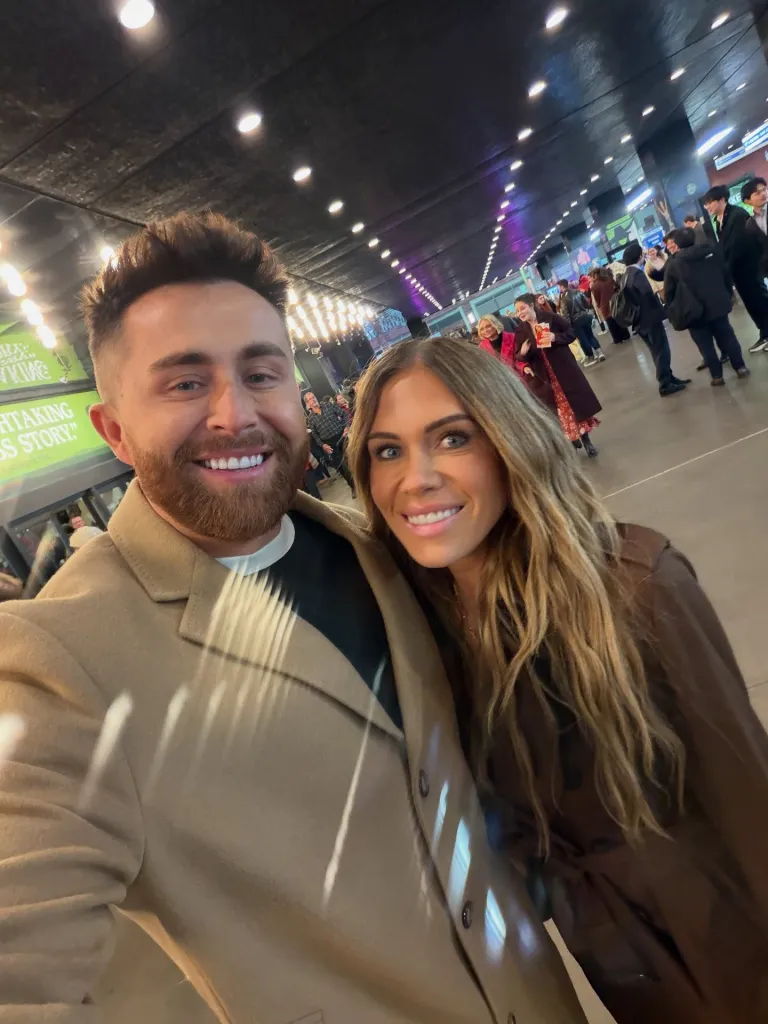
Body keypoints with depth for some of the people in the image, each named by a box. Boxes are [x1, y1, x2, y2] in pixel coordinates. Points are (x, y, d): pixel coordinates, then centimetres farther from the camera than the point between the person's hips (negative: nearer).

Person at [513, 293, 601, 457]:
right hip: (544, 376, 1)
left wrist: (555, 337, -21)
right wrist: (523, 353, -22)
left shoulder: (551, 318, -5)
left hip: (565, 370, -1)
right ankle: (572, 441, 22)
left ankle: (586, 439, 21)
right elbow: (519, 358, 1)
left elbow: (571, 332, -3)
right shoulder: (520, 332, 0)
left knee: (577, 403, 6)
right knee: (560, 411, 9)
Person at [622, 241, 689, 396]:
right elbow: (648, 293, -24)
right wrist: (661, 310, -13)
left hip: (640, 319, 9)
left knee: (658, 351, 17)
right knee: (661, 351, -1)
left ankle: (669, 378, 26)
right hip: (650, 318, -9)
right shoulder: (637, 273, -16)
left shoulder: (626, 275, 11)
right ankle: (665, 385, 4)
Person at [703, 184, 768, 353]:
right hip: (735, 268, 7)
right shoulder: (717, 221, 10)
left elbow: (741, 243, -20)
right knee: (751, 301, 11)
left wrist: (727, 268, -20)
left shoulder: (738, 214, -14)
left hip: (747, 266, -7)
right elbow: (723, 245, 9)